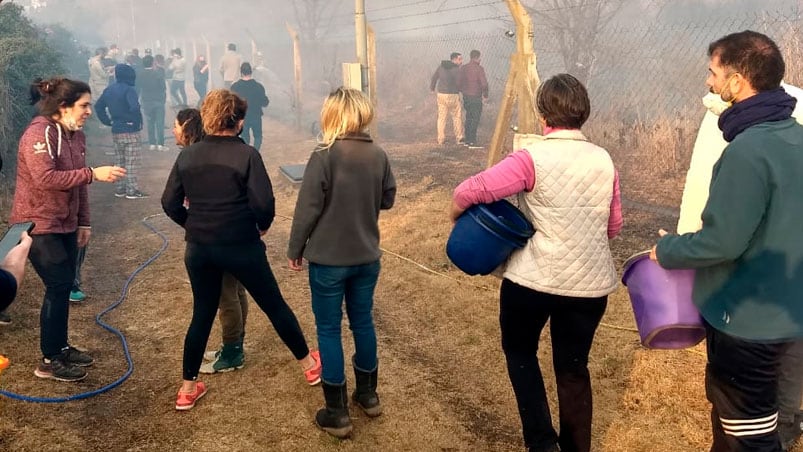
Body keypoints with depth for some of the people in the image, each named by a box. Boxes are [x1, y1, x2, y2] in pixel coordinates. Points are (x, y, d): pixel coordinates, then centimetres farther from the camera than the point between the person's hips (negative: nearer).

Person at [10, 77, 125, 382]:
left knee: (64, 285, 12)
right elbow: (46, 178, -29)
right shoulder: (39, 133, -18)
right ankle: (49, 361, 4)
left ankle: (60, 347, 27)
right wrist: (94, 173, -31)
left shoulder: (75, 135, 8)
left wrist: (84, 221, 12)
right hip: (39, 224, -8)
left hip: (65, 224, 8)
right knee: (58, 286, -7)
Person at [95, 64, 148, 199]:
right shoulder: (129, 90, -15)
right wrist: (138, 122, -14)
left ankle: (120, 189, 21)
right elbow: (134, 108, -29)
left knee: (120, 162, 15)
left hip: (116, 131, 7)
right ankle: (132, 190, 1)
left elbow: (98, 106, 16)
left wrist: (108, 121, 13)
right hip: (130, 131, -7)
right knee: (131, 162, -1)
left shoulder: (109, 90, 10)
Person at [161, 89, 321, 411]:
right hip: (240, 247, -4)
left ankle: (188, 389, 24)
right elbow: (264, 203, -18)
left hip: (198, 249, 4)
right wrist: (263, 225, 2)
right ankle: (309, 365, 29)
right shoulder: (246, 154, -12)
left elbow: (170, 204, 2)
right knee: (274, 305, 13)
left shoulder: (187, 156, 0)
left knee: (202, 314, 18)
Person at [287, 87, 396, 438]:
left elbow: (307, 209, -14)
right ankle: (368, 394, 34)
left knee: (328, 330, 7)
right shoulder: (379, 155, -2)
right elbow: (388, 199, 10)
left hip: (328, 259, -5)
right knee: (362, 321, 19)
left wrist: (294, 250, -2)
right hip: (367, 257, 5)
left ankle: (337, 413, 14)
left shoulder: (324, 156, -17)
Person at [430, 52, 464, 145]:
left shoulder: (441, 66, 6)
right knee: (457, 117, 7)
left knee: (441, 117, 11)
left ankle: (441, 139, 11)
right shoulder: (456, 69, -13)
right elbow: (459, 83, -14)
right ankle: (459, 138, 10)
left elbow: (434, 78, 16)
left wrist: (432, 88, 34)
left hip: (441, 95, 5)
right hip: (453, 96, -5)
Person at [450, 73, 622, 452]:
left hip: (534, 278, -4)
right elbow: (613, 227, 11)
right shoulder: (604, 161, 2)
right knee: (573, 368, 17)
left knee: (519, 351, 20)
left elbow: (471, 191, -19)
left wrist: (457, 213, 1)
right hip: (590, 282, 4)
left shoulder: (533, 158, -14)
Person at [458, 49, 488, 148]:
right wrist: (485, 95, -4)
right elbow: (484, 84, -18)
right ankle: (472, 142, -6)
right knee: (475, 119, -3)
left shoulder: (463, 68, 5)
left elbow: (459, 83, 7)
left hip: (466, 97, 7)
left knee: (469, 118, 16)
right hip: (476, 98, -7)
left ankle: (467, 140, 20)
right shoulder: (479, 69, -13)